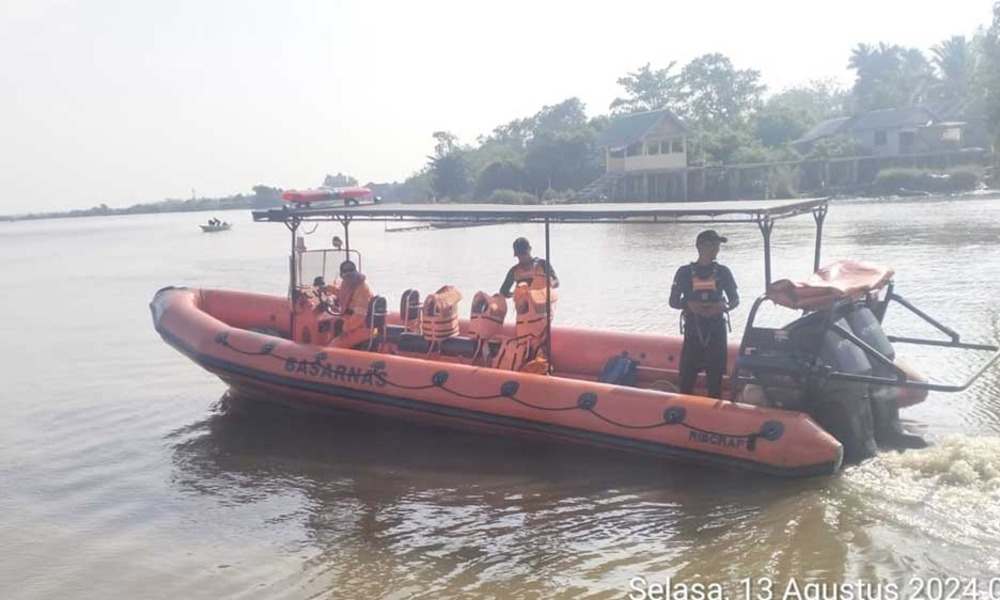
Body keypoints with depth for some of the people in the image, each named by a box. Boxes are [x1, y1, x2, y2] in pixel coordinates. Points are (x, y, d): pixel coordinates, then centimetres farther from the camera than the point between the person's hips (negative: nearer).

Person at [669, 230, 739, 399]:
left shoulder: (723, 272, 5)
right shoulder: (685, 272, 1)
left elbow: (735, 299, 10)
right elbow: (673, 301, 4)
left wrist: (723, 306, -12)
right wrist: (689, 305, -17)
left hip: (716, 329, 1)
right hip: (693, 329, -1)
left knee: (715, 375, 3)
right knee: (687, 375, -4)